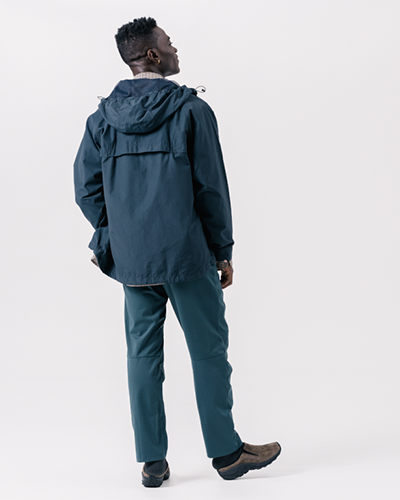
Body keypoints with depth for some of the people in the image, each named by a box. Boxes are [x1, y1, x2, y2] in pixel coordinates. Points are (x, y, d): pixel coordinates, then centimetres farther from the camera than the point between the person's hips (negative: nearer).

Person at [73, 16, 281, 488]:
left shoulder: (102, 117, 5)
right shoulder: (191, 109, -8)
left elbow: (86, 188, 5)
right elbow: (211, 186, -8)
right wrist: (223, 251, 1)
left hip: (130, 258, 5)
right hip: (187, 255, -4)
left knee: (143, 354, 11)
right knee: (209, 351, 7)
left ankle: (152, 461, 18)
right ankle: (227, 452, 19)